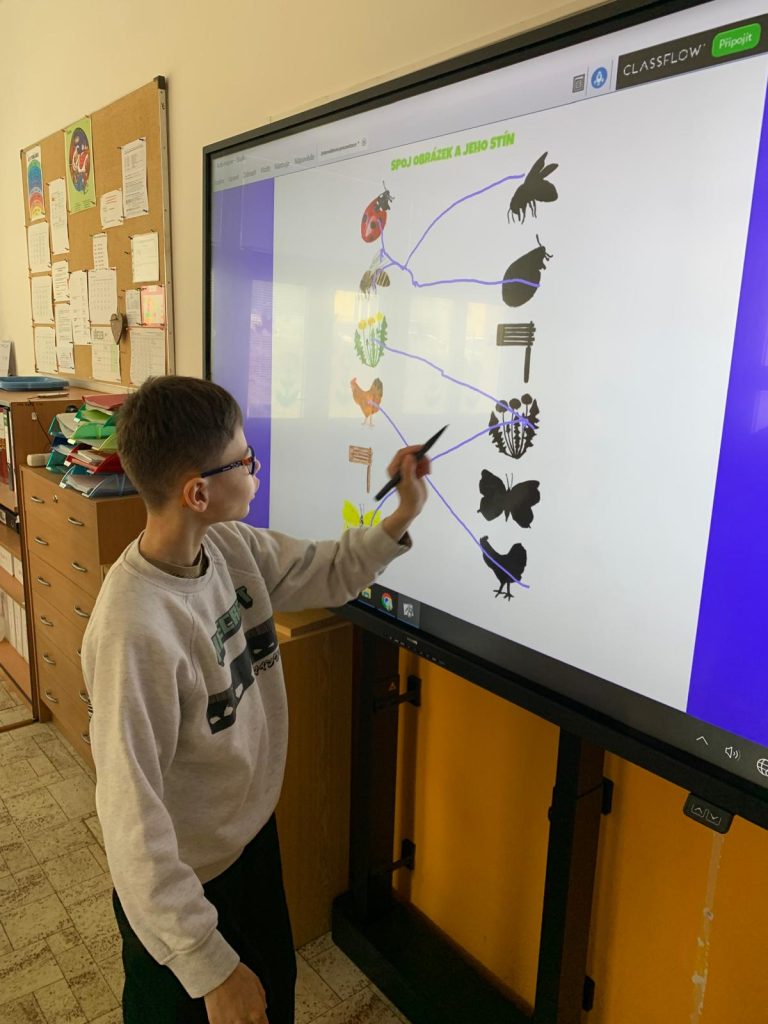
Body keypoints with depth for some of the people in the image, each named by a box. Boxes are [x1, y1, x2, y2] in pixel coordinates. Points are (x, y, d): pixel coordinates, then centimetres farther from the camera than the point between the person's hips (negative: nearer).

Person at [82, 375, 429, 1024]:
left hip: (254, 837, 7)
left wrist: (404, 515, -8)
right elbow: (133, 822, -30)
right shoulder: (134, 630, -35)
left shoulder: (233, 547, -12)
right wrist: (211, 968, -24)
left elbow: (330, 574, 5)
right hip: (186, 885, -7)